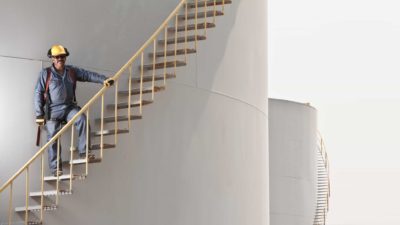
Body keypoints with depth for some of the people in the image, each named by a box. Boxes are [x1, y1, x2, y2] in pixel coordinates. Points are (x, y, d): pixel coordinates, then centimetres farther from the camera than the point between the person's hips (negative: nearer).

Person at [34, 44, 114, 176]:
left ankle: (83, 152, -20)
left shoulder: (72, 71, 7)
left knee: (82, 119, -26)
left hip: (69, 107, 2)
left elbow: (88, 75, 1)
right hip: (52, 110, -2)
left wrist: (103, 80, -17)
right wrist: (39, 115, -8)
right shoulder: (45, 74, -3)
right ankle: (55, 168, 5)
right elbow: (38, 94, -4)